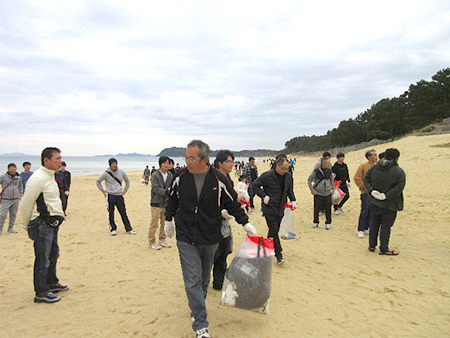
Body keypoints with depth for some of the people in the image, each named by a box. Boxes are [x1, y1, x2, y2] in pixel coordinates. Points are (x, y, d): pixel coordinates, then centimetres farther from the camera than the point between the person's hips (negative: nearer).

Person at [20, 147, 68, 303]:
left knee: (53, 254, 20)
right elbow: (26, 204, -16)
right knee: (42, 259, -1)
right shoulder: (38, 178, -18)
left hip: (52, 224, 10)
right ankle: (41, 293, 10)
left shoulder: (50, 177, 13)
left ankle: (51, 283, 36)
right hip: (42, 225, -10)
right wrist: (28, 225, -5)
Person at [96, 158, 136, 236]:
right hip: (110, 196, -2)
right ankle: (113, 229, 18)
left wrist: (125, 191, 13)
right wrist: (102, 190, 5)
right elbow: (98, 181, 10)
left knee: (123, 213, 4)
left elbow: (127, 181, 20)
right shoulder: (106, 173, -3)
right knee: (111, 214, 5)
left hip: (119, 196, 2)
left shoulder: (121, 172, 4)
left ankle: (128, 229, 10)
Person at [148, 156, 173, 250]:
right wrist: (166, 191, -30)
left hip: (166, 203, 5)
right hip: (157, 203, -5)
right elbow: (156, 189, -18)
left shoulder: (170, 175, 6)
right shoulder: (155, 175, -9)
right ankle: (151, 242, 14)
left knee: (165, 223, 13)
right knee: (154, 224, 1)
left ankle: (162, 240, 28)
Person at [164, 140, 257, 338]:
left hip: (210, 238, 1)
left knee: (204, 277, 17)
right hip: (186, 238, 0)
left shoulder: (218, 180, -9)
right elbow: (173, 200, 13)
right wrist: (168, 220, 19)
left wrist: (245, 223, -1)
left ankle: (196, 307, 43)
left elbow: (231, 204, 2)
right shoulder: (181, 177, -4)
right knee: (192, 279, -6)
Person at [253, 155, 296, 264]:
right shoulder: (267, 175, -14)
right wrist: (264, 196, -13)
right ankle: (279, 255, -3)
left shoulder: (288, 175, 4)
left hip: (280, 208, 6)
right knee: (274, 231, -8)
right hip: (269, 208, -5)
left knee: (274, 231, 11)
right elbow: (255, 185, -6)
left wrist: (292, 200, 10)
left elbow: (290, 189, 20)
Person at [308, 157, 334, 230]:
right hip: (318, 193, -3)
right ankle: (315, 222, 20)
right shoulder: (316, 171, -9)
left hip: (327, 193, 3)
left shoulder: (329, 171, 4)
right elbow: (309, 180, -1)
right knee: (317, 209, 1)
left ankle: (328, 223, 19)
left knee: (328, 209, 3)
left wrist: (333, 188, 13)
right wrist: (312, 190, -6)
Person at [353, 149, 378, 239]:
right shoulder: (363, 166, -7)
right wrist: (364, 187, -12)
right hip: (366, 193, -5)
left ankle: (366, 228, 23)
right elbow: (356, 178, -8)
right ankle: (360, 230, 3)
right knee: (364, 212, -4)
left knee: (371, 212, 11)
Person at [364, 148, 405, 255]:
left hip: (374, 202, 5)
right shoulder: (399, 172, -12)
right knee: (386, 226, 5)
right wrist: (387, 196, -19)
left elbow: (366, 180, 0)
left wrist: (371, 191, -9)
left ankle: (372, 245, 26)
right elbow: (399, 187, -20)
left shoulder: (374, 167, 2)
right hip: (389, 205, -4)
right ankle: (384, 249, 13)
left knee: (374, 224, 16)